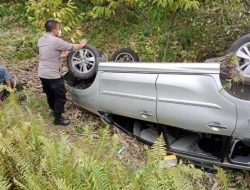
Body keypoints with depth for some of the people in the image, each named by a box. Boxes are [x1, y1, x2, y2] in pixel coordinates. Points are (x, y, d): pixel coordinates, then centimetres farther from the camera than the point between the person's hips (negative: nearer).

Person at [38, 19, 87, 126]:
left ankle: (54, 110, 45)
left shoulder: (41, 40, 4)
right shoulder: (56, 41, -20)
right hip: (52, 75, -8)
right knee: (60, 97, 6)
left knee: (50, 94, 26)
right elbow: (73, 47, -12)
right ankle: (58, 119, 15)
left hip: (42, 74, 8)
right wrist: (82, 44, 7)